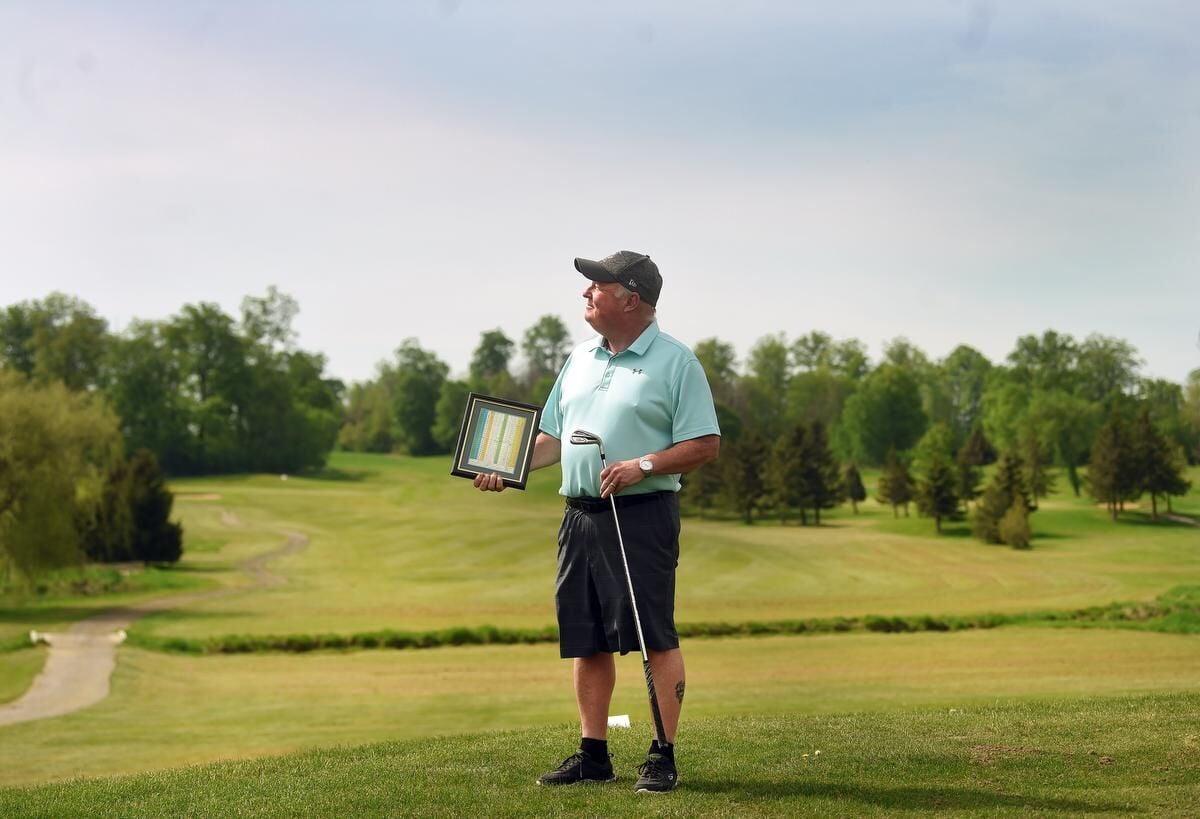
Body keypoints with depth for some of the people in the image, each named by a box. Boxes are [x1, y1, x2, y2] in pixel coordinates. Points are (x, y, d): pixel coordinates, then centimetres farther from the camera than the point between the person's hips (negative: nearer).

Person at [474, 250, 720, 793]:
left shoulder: (675, 362, -4)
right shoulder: (579, 360, 17)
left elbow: (704, 444, -7)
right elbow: (553, 436, 21)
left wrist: (642, 466, -18)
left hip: (642, 515, -7)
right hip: (580, 515, 7)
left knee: (655, 638, -6)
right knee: (586, 642, 8)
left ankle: (662, 756, -1)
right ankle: (593, 754, 16)